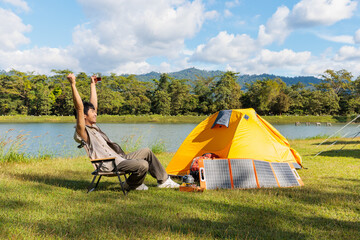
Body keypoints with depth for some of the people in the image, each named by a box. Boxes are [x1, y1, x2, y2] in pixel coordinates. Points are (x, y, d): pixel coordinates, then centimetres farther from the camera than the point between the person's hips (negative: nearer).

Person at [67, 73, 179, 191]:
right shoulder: (82, 132, -11)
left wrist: (92, 84, 32)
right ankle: (131, 185, 3)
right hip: (111, 165, -11)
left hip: (119, 158, 11)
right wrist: (73, 85, -28)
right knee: (143, 165, -26)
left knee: (146, 151, 13)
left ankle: (163, 180, 21)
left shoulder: (93, 126, 16)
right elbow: (79, 108, -25)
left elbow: (94, 103, 24)